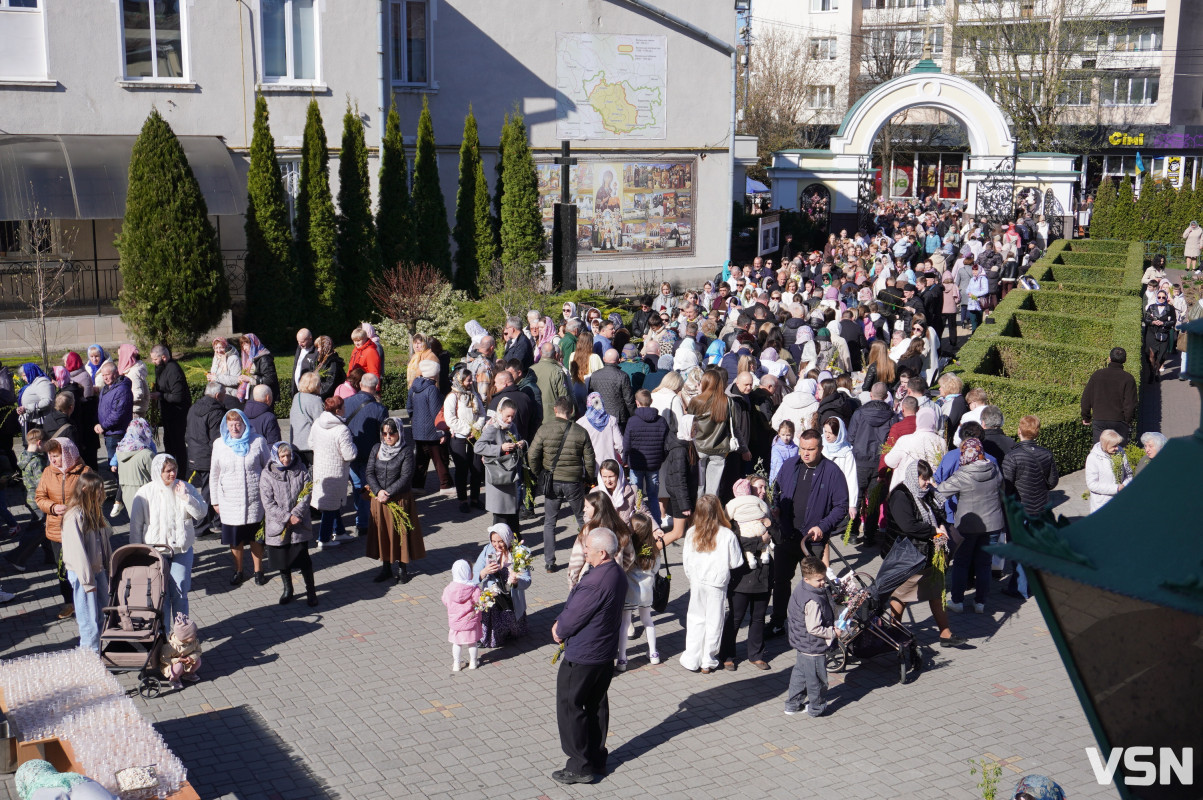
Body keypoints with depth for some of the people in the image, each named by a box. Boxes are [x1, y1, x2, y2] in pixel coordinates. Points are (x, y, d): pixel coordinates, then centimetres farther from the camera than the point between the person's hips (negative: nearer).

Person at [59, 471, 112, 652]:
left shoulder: (95, 511, 8)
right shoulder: (74, 516, -19)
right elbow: (77, 550, -20)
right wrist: (87, 580, -17)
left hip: (99, 569, 8)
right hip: (82, 573, -8)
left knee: (102, 615, 12)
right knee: (89, 619, 0)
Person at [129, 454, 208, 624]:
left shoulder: (186, 488, 1)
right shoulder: (145, 493, -4)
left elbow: (202, 513, -5)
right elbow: (135, 525, 0)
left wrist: (185, 497, -17)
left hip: (182, 550, 1)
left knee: (180, 593, 2)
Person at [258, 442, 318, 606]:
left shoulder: (300, 469, -1)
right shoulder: (267, 475, -7)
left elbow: (306, 495, -4)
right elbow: (268, 504, -10)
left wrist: (296, 514, -17)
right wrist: (287, 518, -17)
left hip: (299, 525, 0)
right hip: (277, 525, 0)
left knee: (303, 558, -2)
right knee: (282, 559, 12)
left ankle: (311, 591, 14)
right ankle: (287, 590, 31)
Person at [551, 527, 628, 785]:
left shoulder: (595, 583, -31)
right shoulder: (618, 574, 2)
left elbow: (573, 616, -21)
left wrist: (559, 631, -1)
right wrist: (561, 624, 2)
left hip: (582, 657, -9)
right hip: (606, 652, 9)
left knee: (569, 707, 5)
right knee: (597, 705, 20)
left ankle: (581, 766, 12)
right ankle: (597, 759, 31)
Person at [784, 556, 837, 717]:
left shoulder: (800, 590, 1)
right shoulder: (813, 601, -31)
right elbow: (814, 629, -30)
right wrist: (833, 632, -17)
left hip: (802, 643, 10)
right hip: (814, 647, -10)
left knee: (799, 674, 22)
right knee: (816, 678, 10)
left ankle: (792, 705, 34)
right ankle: (816, 708, 28)